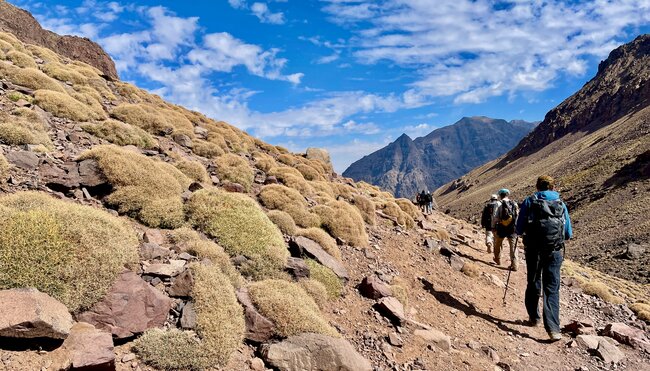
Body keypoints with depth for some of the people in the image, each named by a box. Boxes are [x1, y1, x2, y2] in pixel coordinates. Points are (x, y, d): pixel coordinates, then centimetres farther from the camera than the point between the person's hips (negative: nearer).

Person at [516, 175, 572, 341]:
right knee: (552, 289, 2)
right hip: (555, 251, 1)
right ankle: (553, 328, -7)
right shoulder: (561, 204, 5)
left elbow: (519, 229, -3)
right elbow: (569, 234, 9)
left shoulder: (529, 202, -1)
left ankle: (533, 317, 30)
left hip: (534, 251, -1)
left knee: (533, 284, 17)